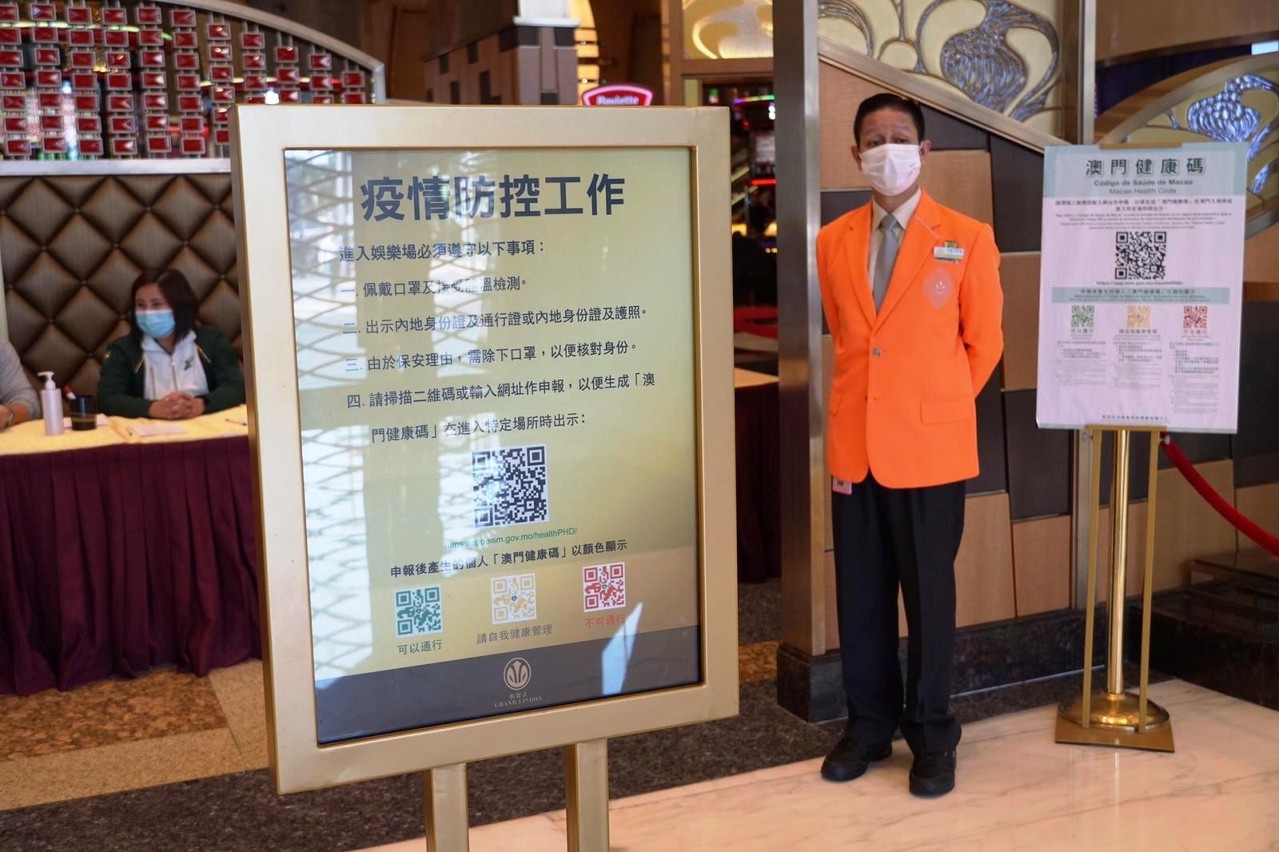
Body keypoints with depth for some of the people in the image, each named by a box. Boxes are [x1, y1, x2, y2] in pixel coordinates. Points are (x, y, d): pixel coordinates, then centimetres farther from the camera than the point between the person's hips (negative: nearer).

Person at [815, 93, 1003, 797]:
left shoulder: (966, 239, -3)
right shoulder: (833, 242, 7)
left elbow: (984, 343, 5)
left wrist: (935, 407, 10)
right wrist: (862, 402, 11)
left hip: (929, 447, -3)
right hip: (853, 445, 3)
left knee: (929, 593, 6)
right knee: (859, 593, 10)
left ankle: (931, 737, 22)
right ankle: (869, 723, 26)